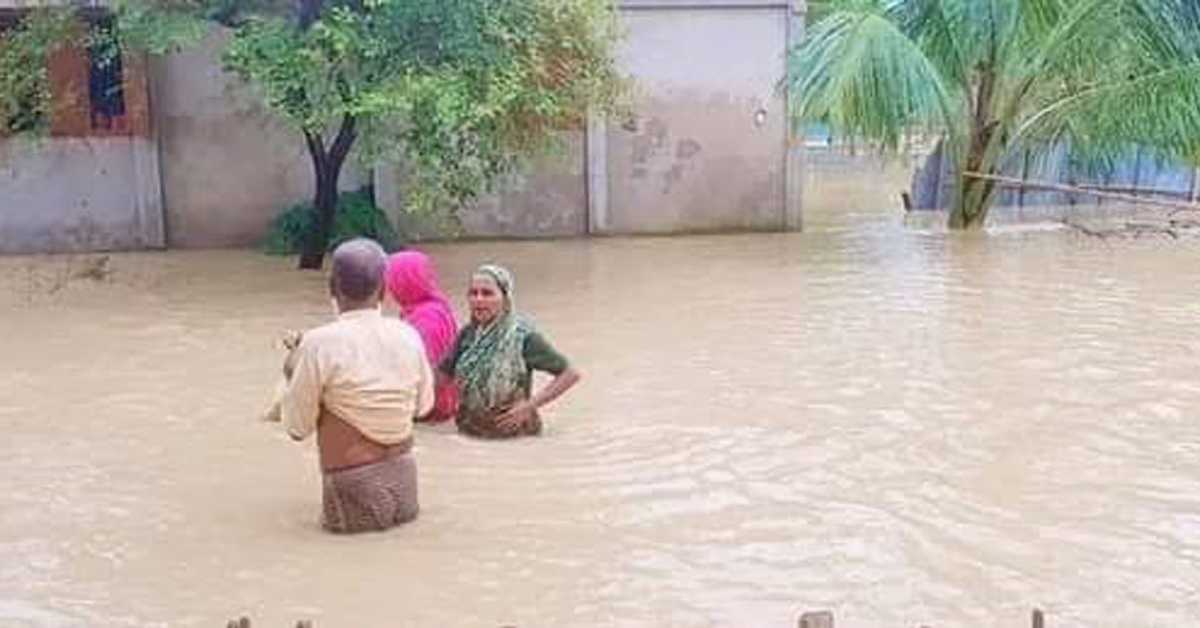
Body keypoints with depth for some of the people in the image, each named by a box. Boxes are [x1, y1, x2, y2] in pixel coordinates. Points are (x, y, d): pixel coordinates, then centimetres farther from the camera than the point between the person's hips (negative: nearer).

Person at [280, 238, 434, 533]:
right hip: (404, 483, 5)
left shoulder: (319, 343, -16)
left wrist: (292, 376, 7)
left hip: (354, 487, -4)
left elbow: (298, 428, -8)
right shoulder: (407, 335, -3)